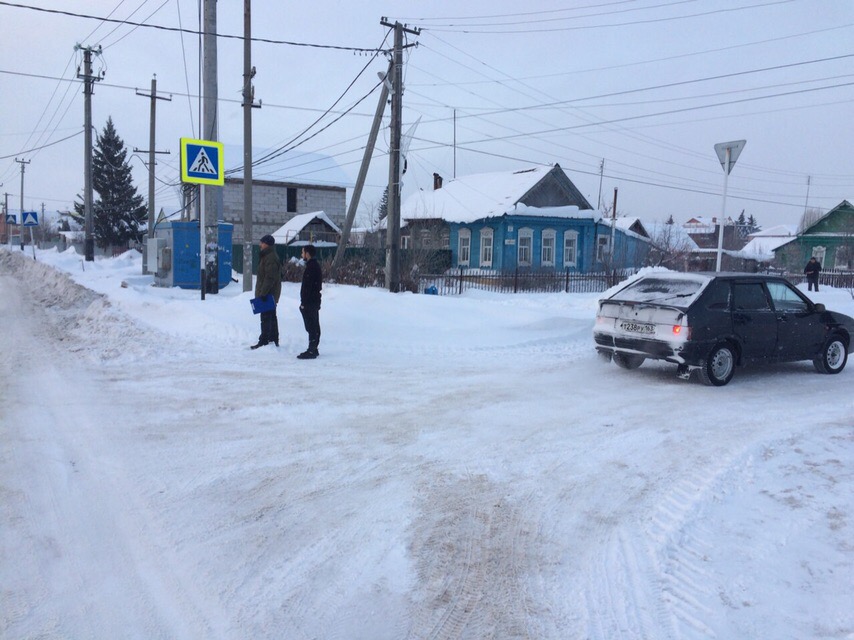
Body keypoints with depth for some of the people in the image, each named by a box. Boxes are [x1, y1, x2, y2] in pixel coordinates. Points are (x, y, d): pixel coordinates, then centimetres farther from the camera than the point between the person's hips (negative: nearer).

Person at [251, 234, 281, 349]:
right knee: (272, 317, 15)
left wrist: (263, 293, -25)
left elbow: (270, 277, -24)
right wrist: (262, 292, 22)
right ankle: (274, 340, 23)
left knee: (266, 318, -7)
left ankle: (264, 342, -4)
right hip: (271, 293, 11)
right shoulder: (268, 256, 17)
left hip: (268, 293, -11)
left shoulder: (270, 258, -18)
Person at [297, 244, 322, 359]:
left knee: (311, 327, -8)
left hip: (309, 302, -11)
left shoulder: (311, 267, -18)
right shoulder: (316, 265, 15)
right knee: (314, 326, 14)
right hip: (315, 301, 11)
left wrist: (304, 303, -19)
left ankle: (311, 351, -7)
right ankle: (313, 349, 22)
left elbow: (307, 287, -22)